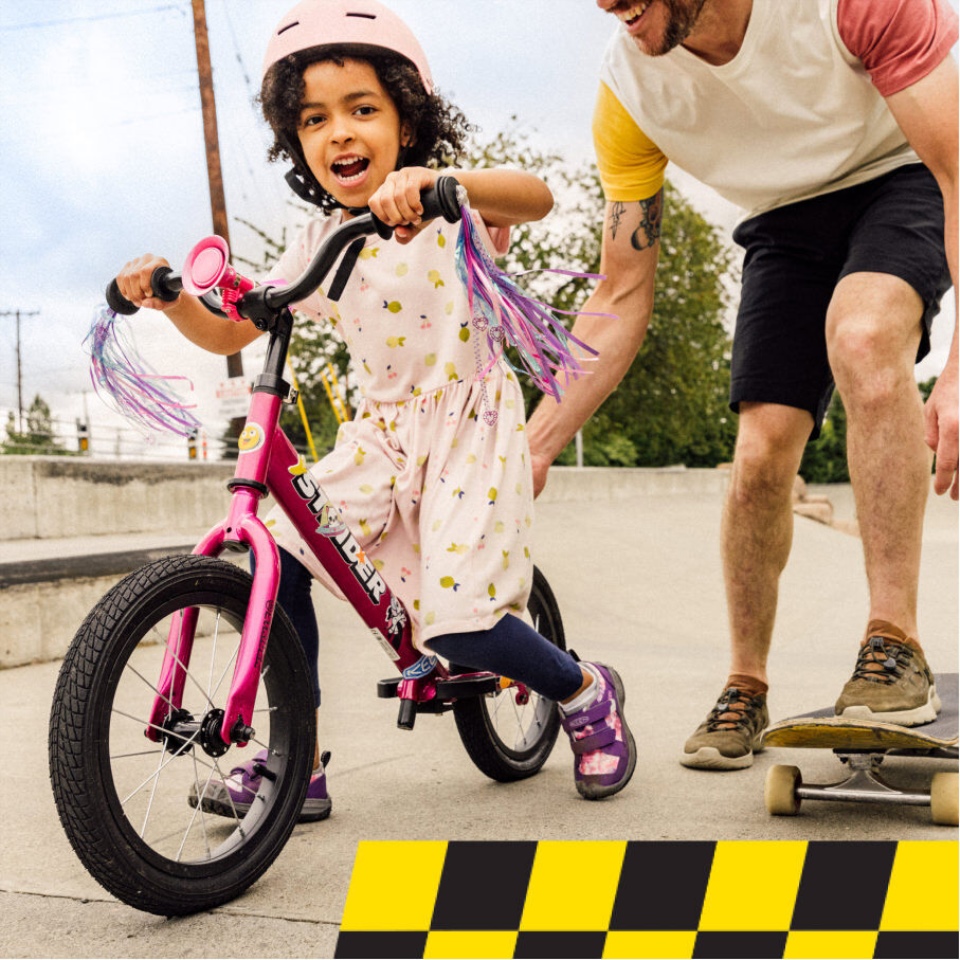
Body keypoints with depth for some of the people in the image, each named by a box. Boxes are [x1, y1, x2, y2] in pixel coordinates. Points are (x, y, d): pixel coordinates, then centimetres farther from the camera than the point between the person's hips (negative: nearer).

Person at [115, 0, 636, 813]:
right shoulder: (319, 246, 5)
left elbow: (536, 197, -33)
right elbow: (229, 332, 11)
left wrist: (438, 180, -51)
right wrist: (169, 296, -9)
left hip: (467, 425, -5)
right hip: (383, 433, 6)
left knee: (455, 626, -15)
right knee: (278, 551, -12)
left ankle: (587, 693, 17)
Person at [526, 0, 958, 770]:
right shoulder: (629, 93, -20)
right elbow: (620, 301, -13)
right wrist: (534, 448, -18)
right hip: (787, 223, 4)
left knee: (861, 336, -35)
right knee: (761, 456, -9)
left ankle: (897, 646, -25)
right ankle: (746, 691, 12)